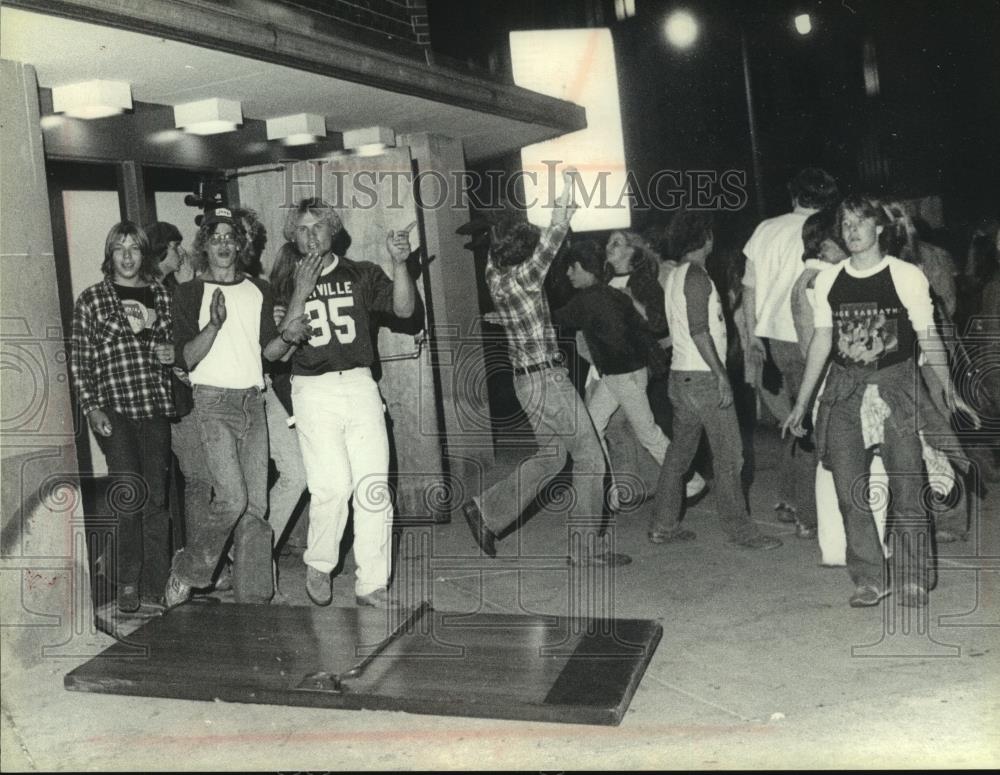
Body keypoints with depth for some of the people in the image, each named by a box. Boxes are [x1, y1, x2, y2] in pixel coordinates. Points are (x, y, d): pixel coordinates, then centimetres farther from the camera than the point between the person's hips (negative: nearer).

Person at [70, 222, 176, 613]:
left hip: (155, 405, 2)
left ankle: (155, 587, 13)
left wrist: (172, 354, -1)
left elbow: (179, 345, 22)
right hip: (113, 408, -2)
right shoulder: (91, 299, 5)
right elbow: (79, 360, 3)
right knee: (130, 492, -11)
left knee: (156, 498, 3)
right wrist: (91, 408, -7)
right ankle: (128, 582, 5)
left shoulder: (161, 296, 12)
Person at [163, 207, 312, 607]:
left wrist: (287, 335, -10)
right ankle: (186, 572, 7)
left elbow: (269, 352, 11)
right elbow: (186, 359, -7)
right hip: (213, 402, -4)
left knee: (256, 505, 2)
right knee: (232, 498, -16)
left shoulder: (258, 290, 14)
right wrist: (214, 324, -21)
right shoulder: (189, 293, 1)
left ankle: (254, 596, 8)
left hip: (252, 402, 5)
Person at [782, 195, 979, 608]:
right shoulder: (828, 280, 8)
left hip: (898, 388, -2)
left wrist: (948, 389, -10)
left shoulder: (907, 276, -1)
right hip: (844, 392, 3)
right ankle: (869, 579, 12)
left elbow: (927, 338, 0)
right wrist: (801, 403, 12)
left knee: (906, 488, -2)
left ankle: (911, 578, 13)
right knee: (849, 492, 1)